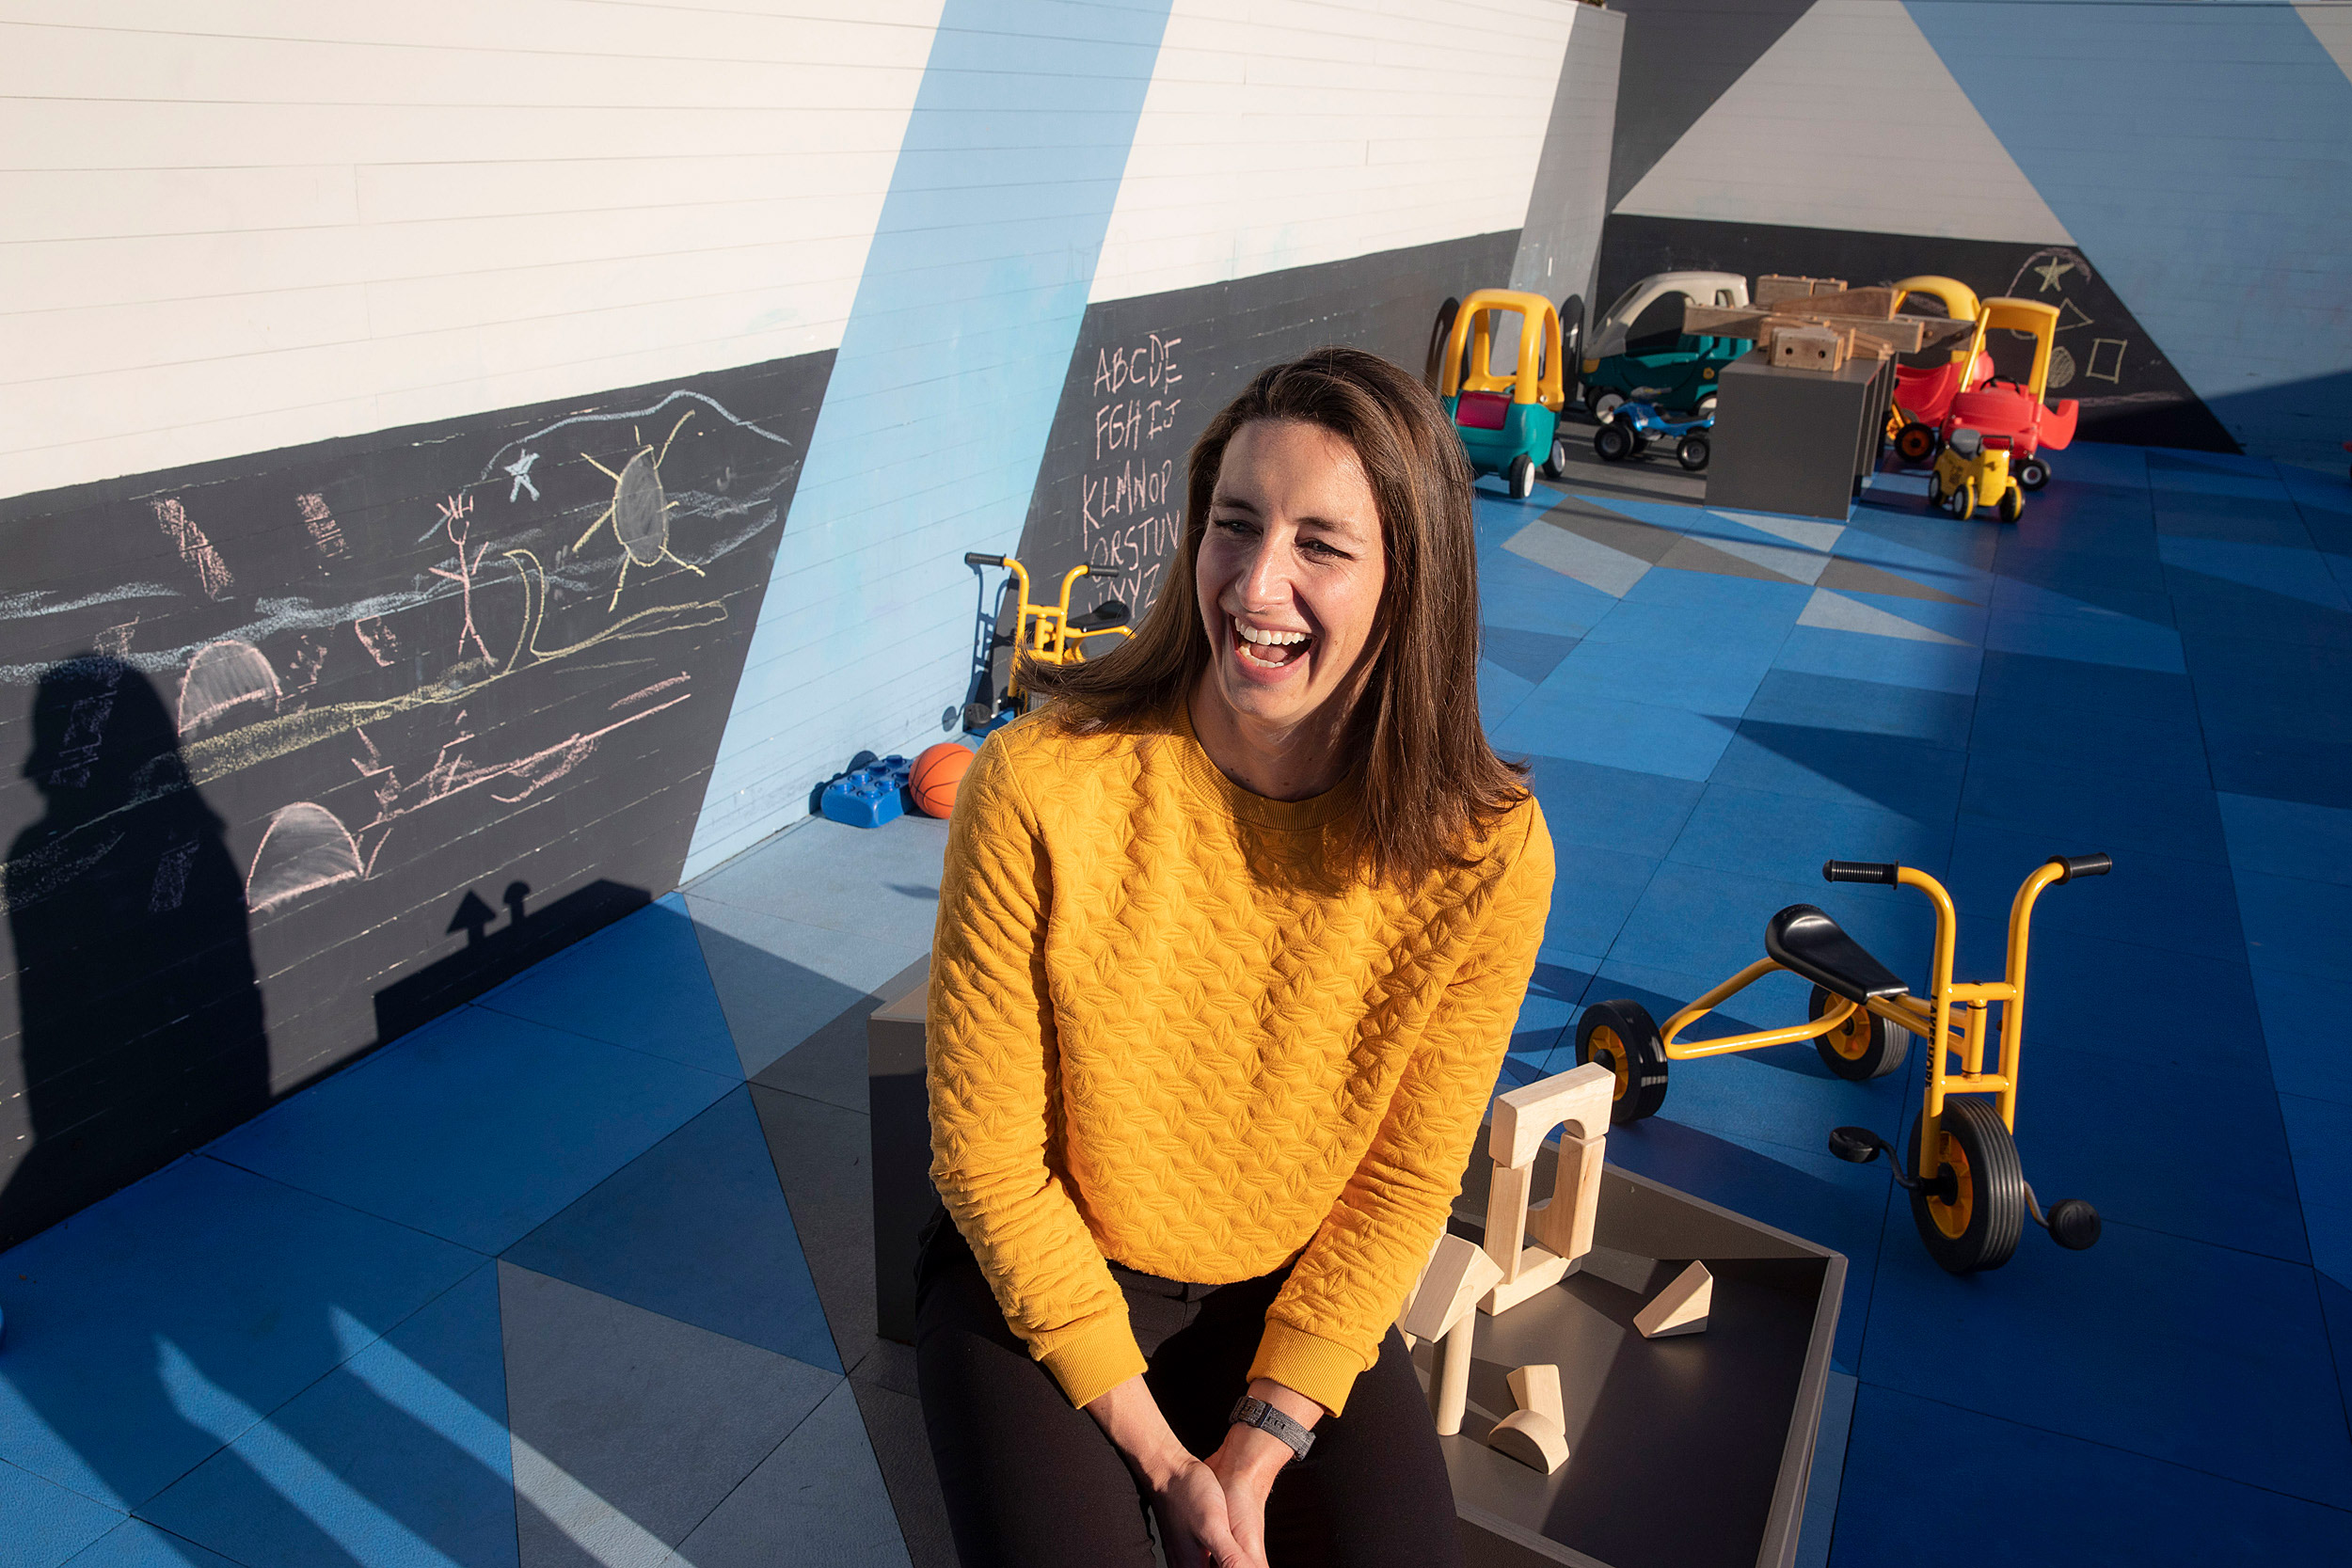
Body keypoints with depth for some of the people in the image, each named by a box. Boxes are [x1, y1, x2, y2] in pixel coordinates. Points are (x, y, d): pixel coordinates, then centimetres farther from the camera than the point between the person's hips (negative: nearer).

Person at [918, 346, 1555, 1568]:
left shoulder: (1487, 860, -19)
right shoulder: (1042, 784, -25)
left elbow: (1405, 1180, -6)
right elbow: (987, 1152, -15)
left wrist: (1263, 1446, -11)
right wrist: (1158, 1456, -13)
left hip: (1298, 1291, 2)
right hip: (1043, 1277, -1)